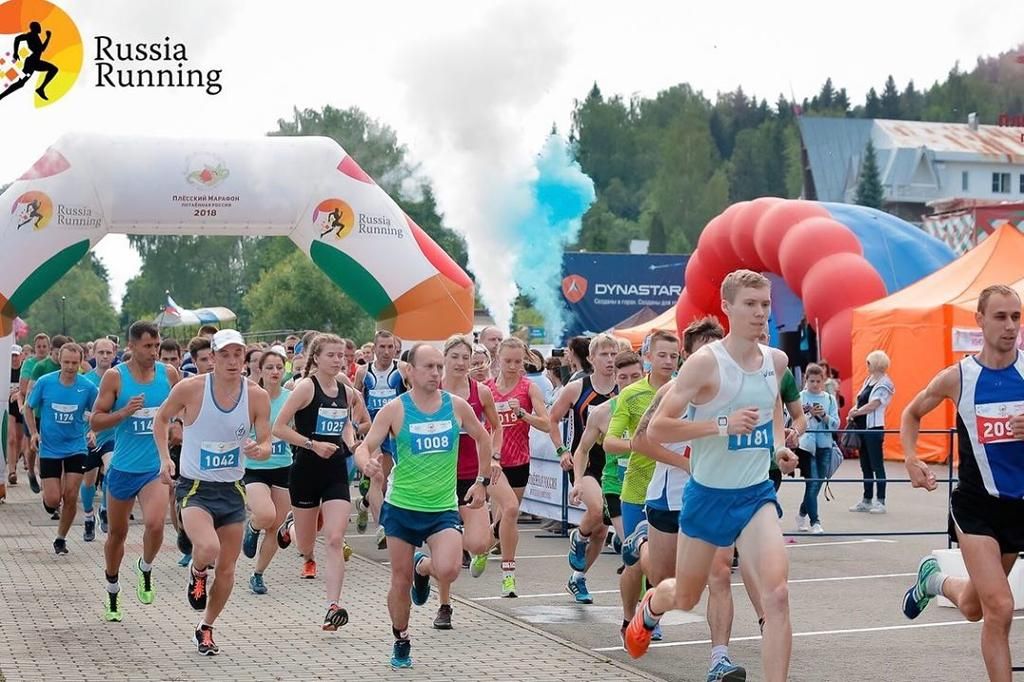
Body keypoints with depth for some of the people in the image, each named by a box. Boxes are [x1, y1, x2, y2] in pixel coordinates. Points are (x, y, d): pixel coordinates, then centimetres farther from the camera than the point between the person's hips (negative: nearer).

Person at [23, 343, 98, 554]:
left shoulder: (88, 387, -8)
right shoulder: (44, 382, -9)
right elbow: (29, 408, 6)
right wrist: (33, 433, -6)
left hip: (76, 447, 1)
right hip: (49, 448, 0)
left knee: (70, 497, -4)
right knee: (53, 500, -6)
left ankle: (61, 539, 16)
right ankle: (47, 500, 32)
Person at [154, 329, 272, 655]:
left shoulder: (257, 396, -7)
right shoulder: (190, 388, -12)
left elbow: (266, 444, 0)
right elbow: (161, 419, 5)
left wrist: (258, 451, -24)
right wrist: (165, 458, -6)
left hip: (232, 490, 4)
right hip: (195, 487, -3)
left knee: (226, 568, 9)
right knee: (208, 549, -29)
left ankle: (206, 628, 33)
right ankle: (197, 572, 9)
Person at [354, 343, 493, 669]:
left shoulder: (457, 406, -3)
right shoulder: (395, 409, -9)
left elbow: (483, 438, 14)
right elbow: (364, 448, -10)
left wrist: (482, 481, 11)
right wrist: (367, 463, -34)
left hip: (444, 507, 1)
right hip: (402, 506, -1)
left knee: (448, 571, -21)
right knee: (400, 580, 6)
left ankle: (423, 567, 15)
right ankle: (401, 641, 30)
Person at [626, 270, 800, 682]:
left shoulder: (777, 361, 1)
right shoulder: (705, 362, -17)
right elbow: (656, 428, -20)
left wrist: (780, 444, 6)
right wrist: (723, 424, -29)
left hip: (757, 494, 3)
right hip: (708, 494, -3)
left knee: (776, 593, -19)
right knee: (686, 597, 18)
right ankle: (651, 606, 55)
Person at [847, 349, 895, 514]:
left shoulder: (884, 384, -11)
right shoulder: (869, 380, 13)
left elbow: (872, 405, -17)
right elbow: (861, 401, 17)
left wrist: (854, 413, -9)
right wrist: (854, 411, -2)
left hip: (874, 428, -8)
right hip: (862, 427, 8)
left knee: (877, 465, -5)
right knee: (865, 465, 12)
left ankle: (880, 502, -1)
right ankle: (867, 500, 19)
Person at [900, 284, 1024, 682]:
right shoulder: (957, 377, -7)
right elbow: (912, 414, 11)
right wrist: (911, 460, -6)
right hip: (977, 504, -2)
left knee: (973, 608, 18)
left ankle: (933, 579, 49)